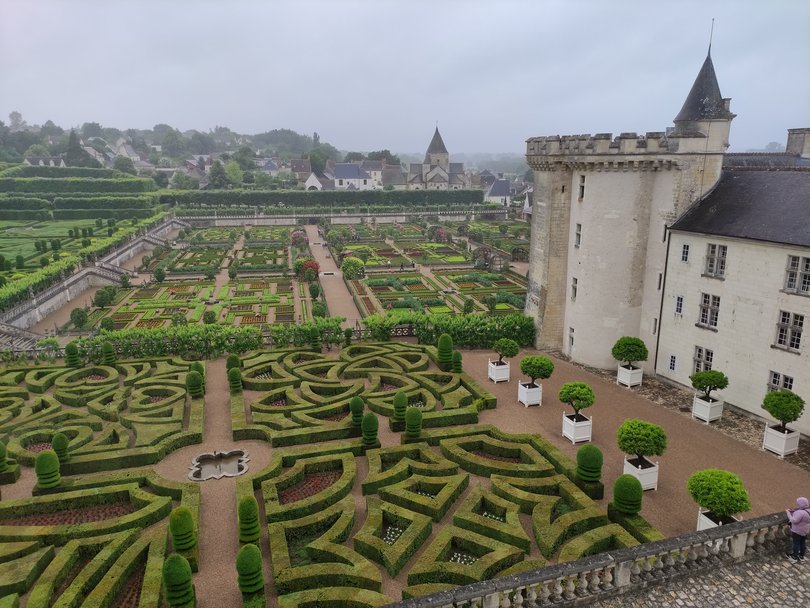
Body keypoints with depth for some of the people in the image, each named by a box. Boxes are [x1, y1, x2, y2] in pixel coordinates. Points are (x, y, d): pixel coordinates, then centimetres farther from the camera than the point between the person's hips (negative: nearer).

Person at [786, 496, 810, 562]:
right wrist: (793, 511, 0)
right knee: (803, 543, 21)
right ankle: (801, 556, 37)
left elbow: (794, 520, -33)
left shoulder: (801, 512, -33)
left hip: (797, 531, -8)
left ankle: (795, 557, 24)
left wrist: (788, 513, -23)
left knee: (796, 543, 9)